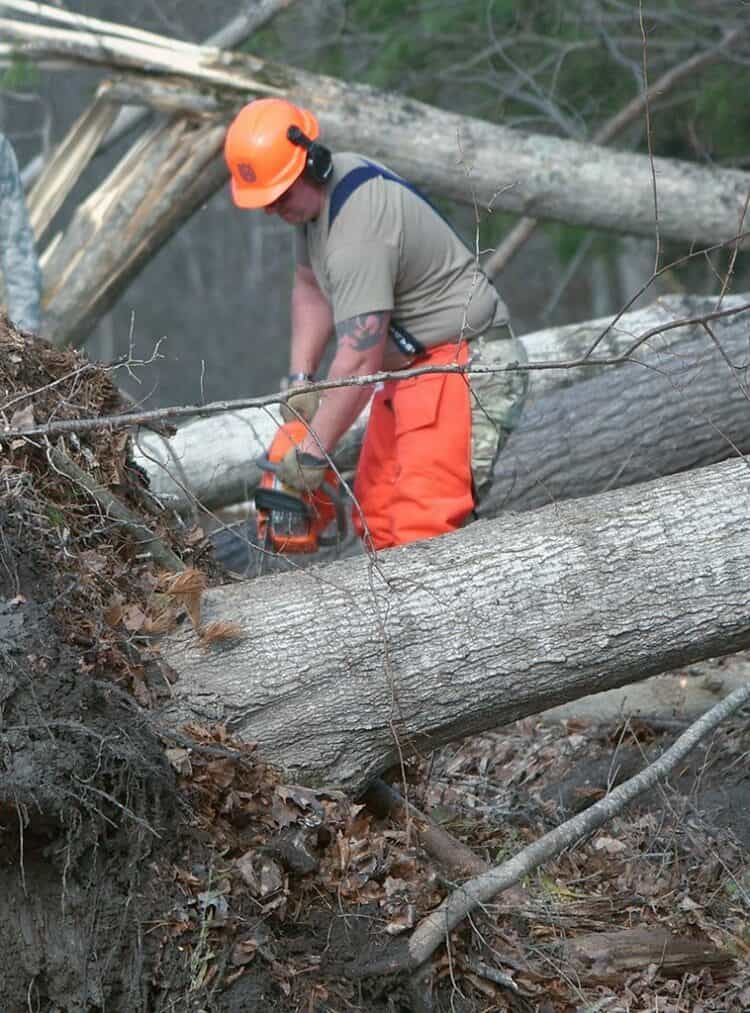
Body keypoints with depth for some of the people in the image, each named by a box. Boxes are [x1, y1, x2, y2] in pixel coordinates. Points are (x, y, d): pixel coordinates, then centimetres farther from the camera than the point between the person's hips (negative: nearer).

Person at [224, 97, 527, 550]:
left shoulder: (358, 229, -26)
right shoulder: (316, 190, 5)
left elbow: (358, 362, -26)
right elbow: (311, 287, 19)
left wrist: (313, 455, -17)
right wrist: (301, 380, 7)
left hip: (465, 366, -11)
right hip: (413, 364, 11)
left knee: (422, 529, -21)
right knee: (376, 517, 7)